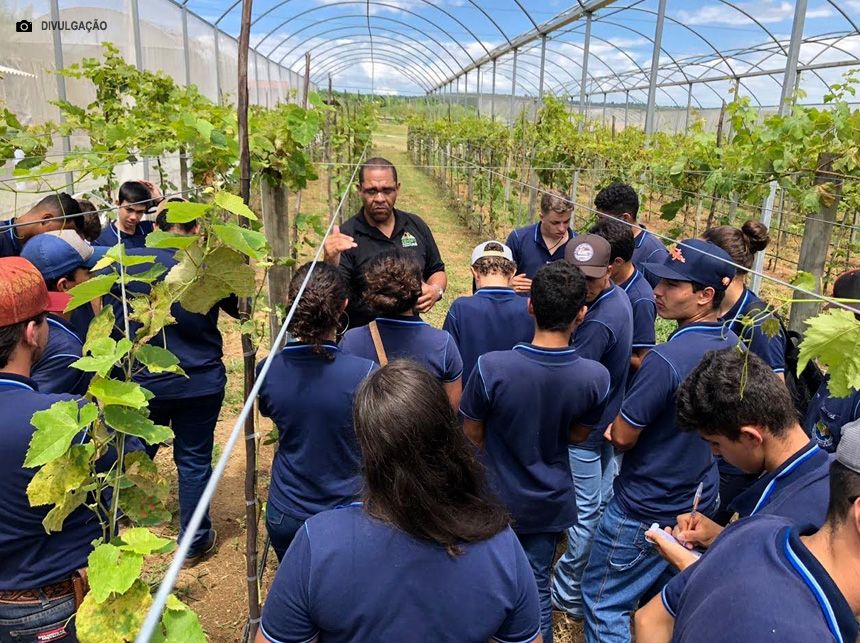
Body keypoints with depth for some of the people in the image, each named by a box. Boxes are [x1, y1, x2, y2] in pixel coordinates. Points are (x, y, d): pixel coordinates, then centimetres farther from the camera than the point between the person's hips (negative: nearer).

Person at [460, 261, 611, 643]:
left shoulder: (491, 367, -29)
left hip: (496, 497, -1)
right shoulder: (595, 377, -22)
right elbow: (578, 435, -3)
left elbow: (472, 435, -12)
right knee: (537, 585, 22)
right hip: (549, 502, 1)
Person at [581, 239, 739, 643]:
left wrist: (614, 424, -2)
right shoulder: (732, 346, -3)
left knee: (605, 601, 9)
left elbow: (622, 437, -22)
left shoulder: (666, 359, -29)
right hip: (702, 501, 8)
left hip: (647, 511, -8)